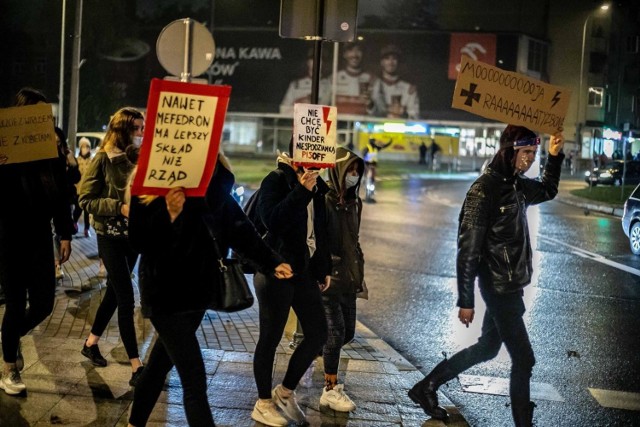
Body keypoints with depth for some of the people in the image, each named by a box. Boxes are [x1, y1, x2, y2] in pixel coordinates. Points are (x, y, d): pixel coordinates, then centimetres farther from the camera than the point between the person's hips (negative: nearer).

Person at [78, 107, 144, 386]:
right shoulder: (104, 159, -10)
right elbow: (86, 200, -12)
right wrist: (120, 208, -23)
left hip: (133, 235, 6)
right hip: (111, 237, -6)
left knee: (114, 292, 16)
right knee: (126, 299, -7)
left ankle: (91, 343, 35)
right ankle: (136, 367, -4)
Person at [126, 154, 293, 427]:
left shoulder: (215, 185, 0)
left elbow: (240, 229, 1)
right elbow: (137, 240, -17)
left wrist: (270, 261, -6)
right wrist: (168, 214, -32)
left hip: (197, 289, 5)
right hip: (165, 291, -5)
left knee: (162, 361, 20)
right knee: (194, 377, -10)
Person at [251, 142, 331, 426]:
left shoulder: (315, 184, 10)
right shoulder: (276, 181, -11)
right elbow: (272, 219, -27)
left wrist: (324, 269, 18)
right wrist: (301, 191, -31)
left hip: (305, 270, 7)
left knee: (317, 333, 8)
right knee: (271, 338, 3)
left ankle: (286, 392, 25)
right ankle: (263, 404, 18)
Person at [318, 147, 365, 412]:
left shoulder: (353, 203, 12)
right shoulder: (324, 201, -11)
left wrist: (359, 273, 17)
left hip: (348, 278, 8)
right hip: (329, 277, -8)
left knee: (348, 332, 10)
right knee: (336, 332, -5)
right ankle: (330, 390, 6)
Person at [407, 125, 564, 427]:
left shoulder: (517, 185, 6)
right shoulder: (484, 190, -20)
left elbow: (547, 191, 30)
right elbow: (468, 249, -20)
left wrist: (554, 156, 15)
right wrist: (465, 301, -18)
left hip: (510, 287, 9)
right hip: (500, 288, -9)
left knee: (487, 348, 20)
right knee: (523, 360, -1)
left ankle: (426, 387, 31)